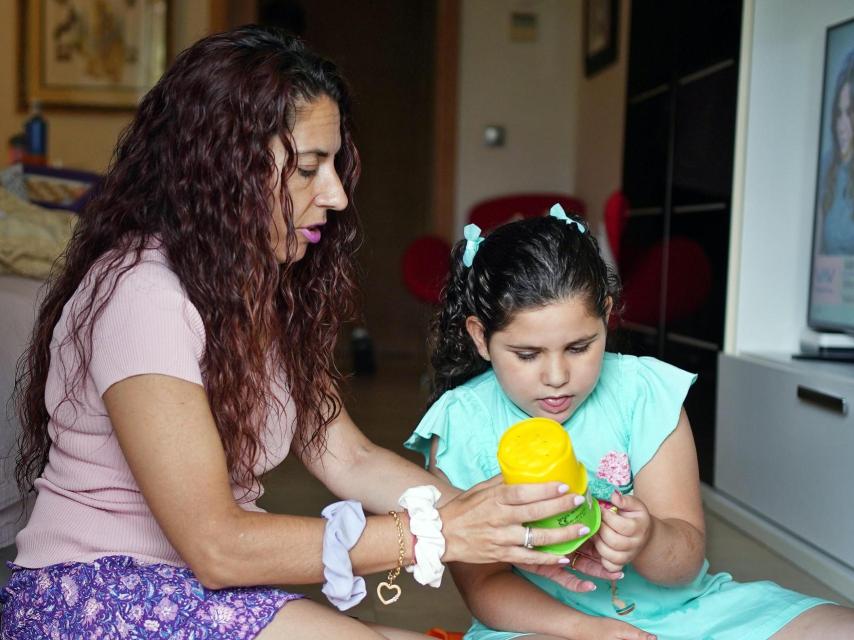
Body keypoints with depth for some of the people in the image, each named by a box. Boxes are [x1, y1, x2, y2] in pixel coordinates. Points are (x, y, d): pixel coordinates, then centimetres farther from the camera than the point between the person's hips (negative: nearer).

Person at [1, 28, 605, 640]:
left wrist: (506, 526, -12)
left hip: (195, 583, 7)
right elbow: (215, 547, -23)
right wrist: (432, 534, -23)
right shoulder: (140, 293, -22)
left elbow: (347, 457, 1)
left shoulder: (267, 290, 7)